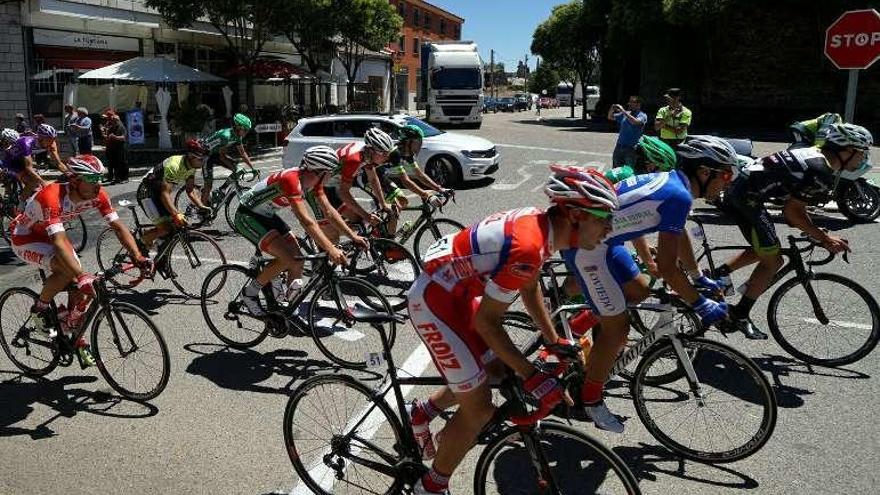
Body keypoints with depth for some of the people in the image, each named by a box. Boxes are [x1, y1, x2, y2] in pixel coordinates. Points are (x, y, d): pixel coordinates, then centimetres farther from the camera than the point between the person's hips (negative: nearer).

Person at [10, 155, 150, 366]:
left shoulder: (97, 194, -20)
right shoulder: (52, 196, -38)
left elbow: (118, 226, -19)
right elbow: (59, 242, -45)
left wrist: (138, 257, -33)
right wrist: (83, 276, -56)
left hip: (50, 234, 6)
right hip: (25, 238, -6)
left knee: (80, 287, -5)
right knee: (67, 272, -31)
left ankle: (76, 339, 14)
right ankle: (40, 308, -3)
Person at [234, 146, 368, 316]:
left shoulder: (313, 179, -8)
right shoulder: (291, 179, -34)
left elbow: (328, 211, -4)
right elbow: (306, 220, -41)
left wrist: (353, 235, -11)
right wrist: (331, 249, -46)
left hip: (267, 215, 9)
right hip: (247, 217, -9)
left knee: (298, 257, 0)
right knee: (287, 259, -20)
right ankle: (249, 293, -2)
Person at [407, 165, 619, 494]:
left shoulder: (539, 222, -1)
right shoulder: (528, 246, -30)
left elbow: (529, 288, 15)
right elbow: (486, 321, -24)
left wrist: (554, 341, 18)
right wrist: (531, 375, -18)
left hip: (458, 292, 10)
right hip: (435, 300, -9)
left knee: (498, 371, 19)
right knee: (479, 408, -3)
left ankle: (422, 412, 36)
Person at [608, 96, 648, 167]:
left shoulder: (642, 115, -3)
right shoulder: (625, 114, 14)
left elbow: (635, 122, -25)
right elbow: (610, 117, 20)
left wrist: (623, 111, -23)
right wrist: (612, 109, -2)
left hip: (631, 148, -6)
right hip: (619, 147, 6)